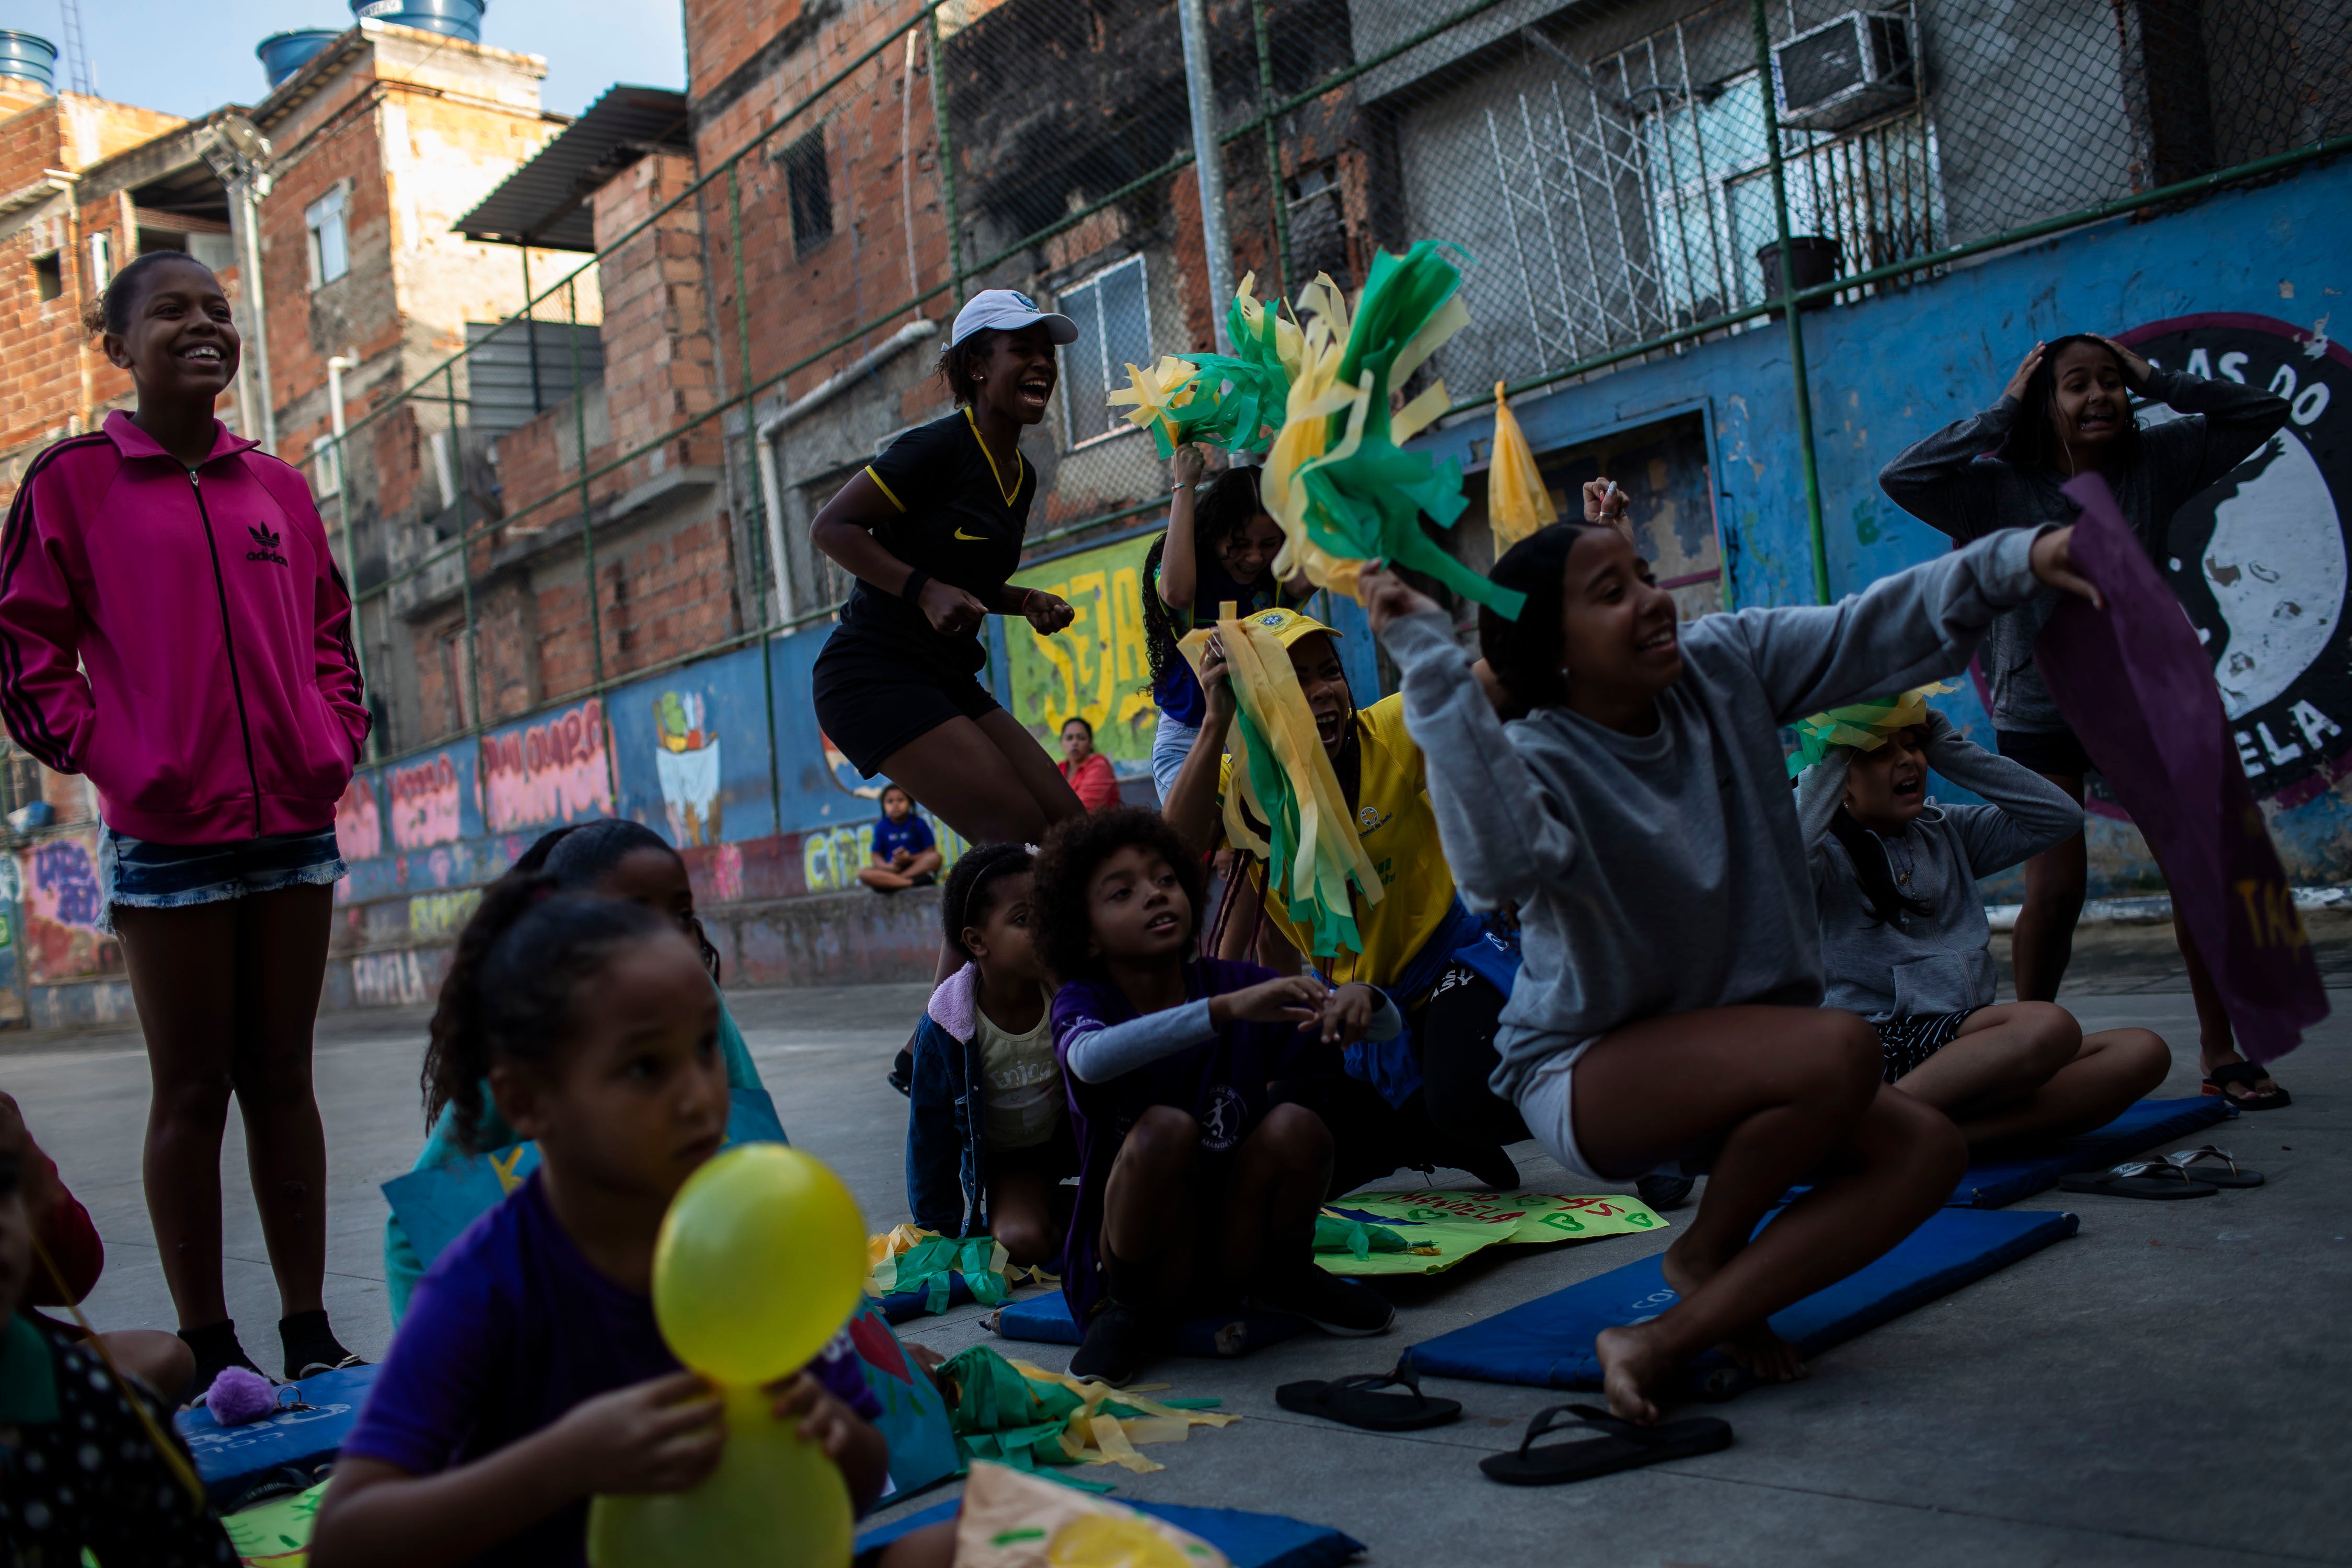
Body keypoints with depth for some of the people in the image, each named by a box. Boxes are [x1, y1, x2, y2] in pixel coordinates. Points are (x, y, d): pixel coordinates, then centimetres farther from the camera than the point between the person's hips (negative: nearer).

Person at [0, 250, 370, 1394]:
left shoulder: (277, 487, 13)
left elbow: (329, 627, 20)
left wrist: (336, 739, 7)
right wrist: (107, 760, -8)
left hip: (293, 822, 4)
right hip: (165, 837, -4)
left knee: (282, 1079, 9)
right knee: (191, 1089, 2)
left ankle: (310, 1331, 17)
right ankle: (210, 1349, 11)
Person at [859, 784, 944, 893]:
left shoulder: (918, 823, 2)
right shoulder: (881, 827, 6)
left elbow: (931, 851, -3)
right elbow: (877, 856, 3)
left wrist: (910, 859, -20)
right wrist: (888, 866, -19)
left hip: (916, 867, -1)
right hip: (892, 869, 1)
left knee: (935, 857, -30)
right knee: (863, 873, -25)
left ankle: (890, 883, -30)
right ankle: (913, 882, -34)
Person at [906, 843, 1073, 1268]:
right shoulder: (946, 1027, -22)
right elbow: (931, 1133, -9)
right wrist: (941, 1231, -3)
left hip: (1075, 1133, 2)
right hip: (1006, 1157, -2)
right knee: (1023, 1242, -30)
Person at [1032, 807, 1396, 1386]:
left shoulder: (1233, 983, -2)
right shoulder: (1082, 1001, -10)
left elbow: (1389, 1027, -3)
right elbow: (1091, 1060, -37)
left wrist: (1359, 999, -28)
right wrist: (1227, 1010, -47)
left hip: (1234, 1245, 3)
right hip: (1131, 1261, -3)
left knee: (1297, 1127, -22)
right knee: (1164, 1128, -30)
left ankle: (1284, 1277, 7)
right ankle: (1129, 1312, -6)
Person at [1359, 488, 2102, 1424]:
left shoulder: (1725, 667, -3)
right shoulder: (1537, 760, -22)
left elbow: (1872, 634, -7)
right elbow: (1498, 862, -45)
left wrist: (2016, 561, -22)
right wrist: (1430, 662, -46)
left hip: (1727, 1052, 7)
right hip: (1586, 1074, -7)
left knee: (1926, 1149, -13)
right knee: (1838, 1050, -30)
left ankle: (1662, 1345, -16)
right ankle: (1707, 1258, -2)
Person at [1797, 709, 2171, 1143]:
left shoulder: (1946, 831, 21)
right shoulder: (1826, 851, 0)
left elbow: (2060, 815, 16)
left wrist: (1949, 748, 13)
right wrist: (1831, 756, -13)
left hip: (1965, 1042, 8)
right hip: (1885, 1044, -8)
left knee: (2143, 1053, -14)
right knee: (2050, 1027, -32)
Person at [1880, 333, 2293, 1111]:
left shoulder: (2157, 462, -2)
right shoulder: (2003, 486, -12)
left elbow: (2264, 412, 2)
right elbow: (1901, 478, -27)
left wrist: (2155, 381, -7)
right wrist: (2000, 414, -20)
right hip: (2041, 713, -4)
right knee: (2056, 888, -12)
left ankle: (2221, 1051, 12)